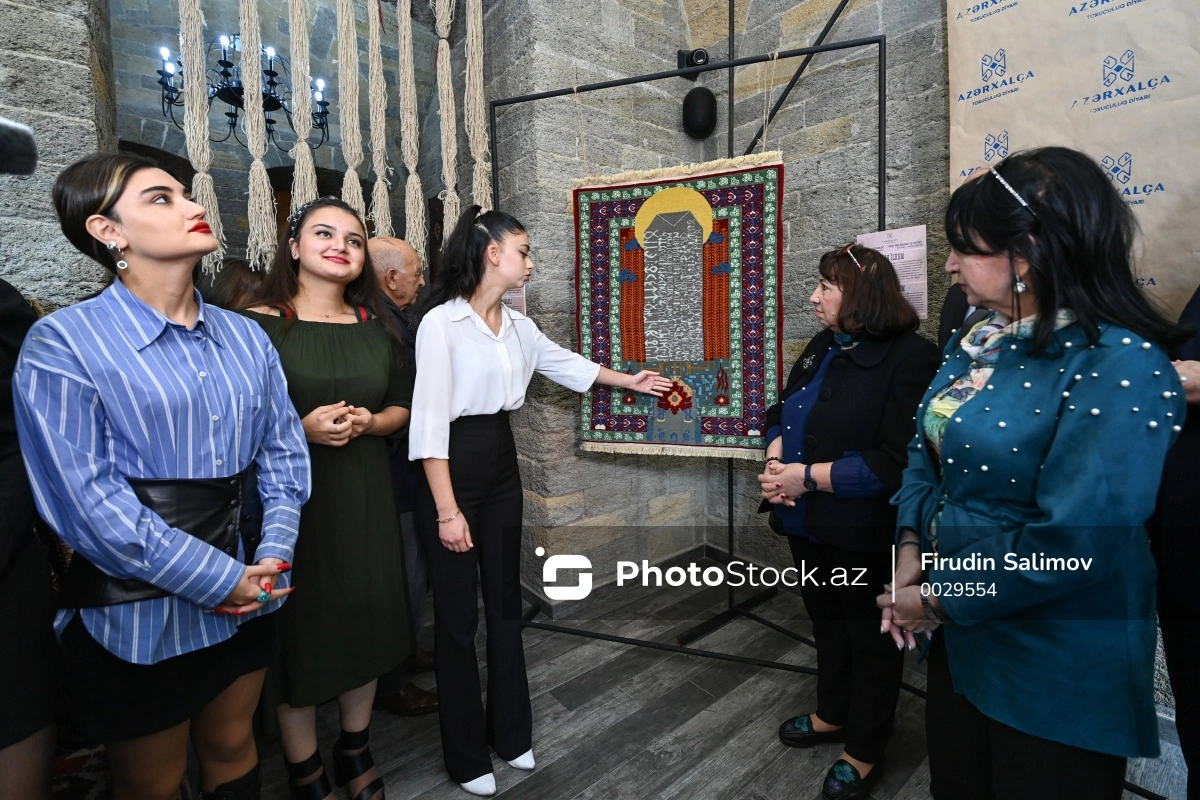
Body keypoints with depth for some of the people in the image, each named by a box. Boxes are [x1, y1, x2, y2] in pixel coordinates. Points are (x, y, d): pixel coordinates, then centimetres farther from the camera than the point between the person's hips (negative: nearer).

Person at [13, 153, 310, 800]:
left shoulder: (246, 338, 4)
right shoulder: (62, 345, -13)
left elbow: (283, 451, 5)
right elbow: (86, 502, -18)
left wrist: (272, 557, -7)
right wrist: (220, 579, -16)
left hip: (249, 596, 4)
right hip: (138, 615, -4)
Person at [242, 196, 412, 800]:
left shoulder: (374, 326, 8)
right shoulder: (258, 323, -6)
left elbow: (403, 406, 11)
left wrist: (369, 422, -9)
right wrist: (303, 429, -20)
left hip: (365, 496, 4)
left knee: (365, 621, 14)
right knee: (300, 631, 6)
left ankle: (355, 751, 38)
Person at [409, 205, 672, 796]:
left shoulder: (517, 326, 7)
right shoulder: (441, 322, -14)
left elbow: (566, 364, 23)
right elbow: (430, 418, -17)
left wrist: (629, 380, 32)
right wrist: (446, 509, -18)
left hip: (502, 463, 7)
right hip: (454, 467, -7)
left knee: (505, 602, 15)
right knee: (457, 614, 5)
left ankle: (510, 733, 34)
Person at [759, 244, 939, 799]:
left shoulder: (910, 358, -17)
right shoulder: (822, 347, 9)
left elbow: (897, 462, -24)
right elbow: (782, 410, 13)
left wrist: (808, 476, -23)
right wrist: (776, 457, -8)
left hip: (863, 532, -8)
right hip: (809, 523, 8)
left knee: (869, 634, 12)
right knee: (825, 620, 23)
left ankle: (866, 751, 32)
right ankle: (833, 715, 46)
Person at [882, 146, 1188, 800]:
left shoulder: (1120, 365, -22)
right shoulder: (976, 341, 3)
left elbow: (1074, 543, -27)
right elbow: (926, 451, 8)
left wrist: (937, 601, -17)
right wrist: (910, 548, -8)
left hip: (1058, 671, -7)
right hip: (960, 637, 7)